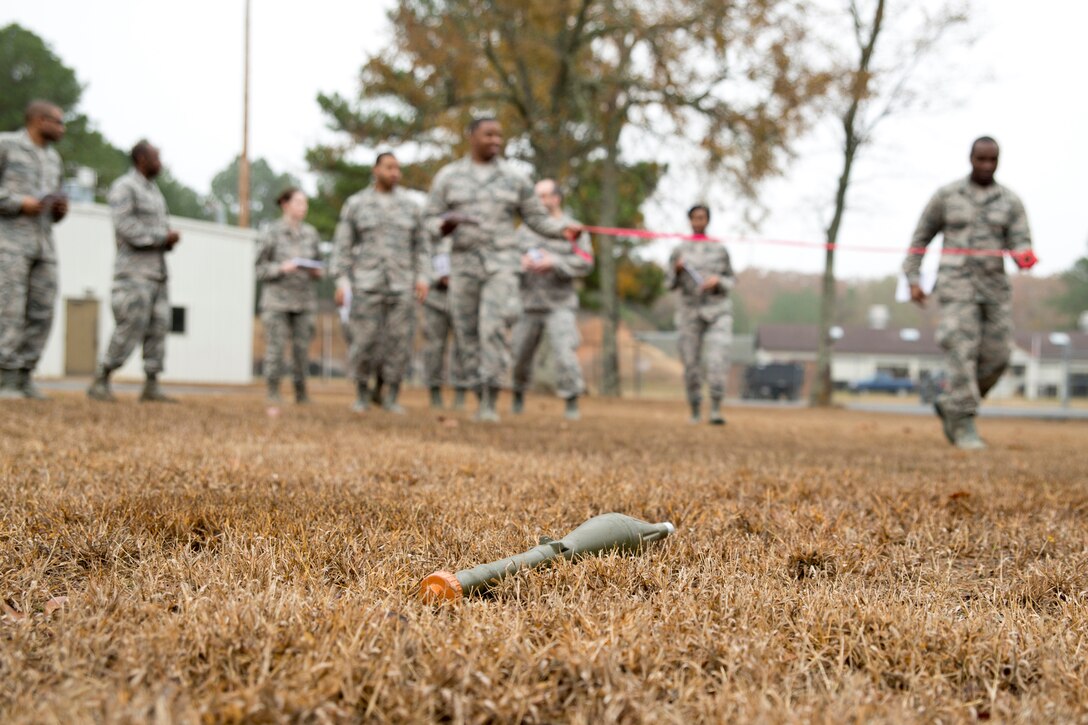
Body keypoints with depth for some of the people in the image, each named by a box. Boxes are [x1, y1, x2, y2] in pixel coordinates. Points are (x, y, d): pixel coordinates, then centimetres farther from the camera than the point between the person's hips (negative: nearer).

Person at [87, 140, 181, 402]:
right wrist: (164, 237, -14)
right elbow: (126, 228, -18)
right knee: (130, 328, -12)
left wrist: (170, 239, 0)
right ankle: (100, 383, -4)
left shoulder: (153, 191, 20)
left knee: (158, 328, 1)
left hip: (156, 270, 8)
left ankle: (152, 387, 1)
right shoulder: (123, 187, -7)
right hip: (133, 270, -8)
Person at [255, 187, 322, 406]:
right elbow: (260, 269, 0)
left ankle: (301, 393, 10)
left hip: (304, 300, 3)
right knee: (275, 346, -6)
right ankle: (273, 395, 4)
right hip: (276, 299, -3)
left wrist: (316, 271, -2)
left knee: (302, 347, 0)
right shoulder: (271, 232, -1)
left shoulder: (310, 233, 10)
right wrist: (281, 268, -16)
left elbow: (317, 264, 20)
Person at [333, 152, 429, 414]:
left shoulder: (409, 205, 7)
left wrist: (422, 277, -2)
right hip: (367, 282, -2)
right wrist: (341, 282, -6)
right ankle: (362, 394, 11)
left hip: (401, 283, 2)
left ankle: (392, 398, 8)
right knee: (365, 340, -6)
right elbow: (344, 245, 1)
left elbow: (419, 244, 10)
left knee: (398, 341, -3)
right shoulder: (355, 204, 1)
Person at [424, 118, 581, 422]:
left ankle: (491, 402, -15)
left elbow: (537, 218, 8)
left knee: (494, 328, -18)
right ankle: (482, 400, 16)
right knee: (468, 334, 3)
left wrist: (564, 229, -12)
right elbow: (431, 220, 5)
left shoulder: (515, 177, 5)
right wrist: (444, 226, -20)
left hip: (502, 263, -1)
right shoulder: (448, 176, 4)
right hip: (464, 263, 1)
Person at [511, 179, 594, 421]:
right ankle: (518, 394, 31)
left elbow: (585, 263, -7)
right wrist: (520, 263, -13)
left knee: (565, 352, -15)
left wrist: (553, 262, -17)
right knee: (519, 354, 7)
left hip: (560, 304, -3)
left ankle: (572, 403, -6)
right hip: (529, 303, 3)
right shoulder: (524, 229, 11)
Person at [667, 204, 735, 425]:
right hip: (690, 310, 1)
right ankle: (695, 411, 15)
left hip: (718, 310, -1)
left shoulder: (720, 249, 7)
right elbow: (670, 284, 9)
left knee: (718, 359, -17)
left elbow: (731, 281, 12)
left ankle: (716, 410, -19)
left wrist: (718, 281, -9)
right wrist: (677, 270, -11)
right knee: (690, 363, 2)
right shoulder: (680, 250, 7)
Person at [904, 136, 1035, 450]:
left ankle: (949, 405, 19)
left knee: (996, 358, -2)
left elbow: (1021, 243, -1)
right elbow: (921, 237, 10)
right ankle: (964, 425, -13)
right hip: (956, 283, -3)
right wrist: (913, 280, 1)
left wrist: (1024, 256, -26)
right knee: (963, 351, -17)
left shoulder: (1011, 201, 8)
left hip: (994, 286, 3)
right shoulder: (947, 195, 5)